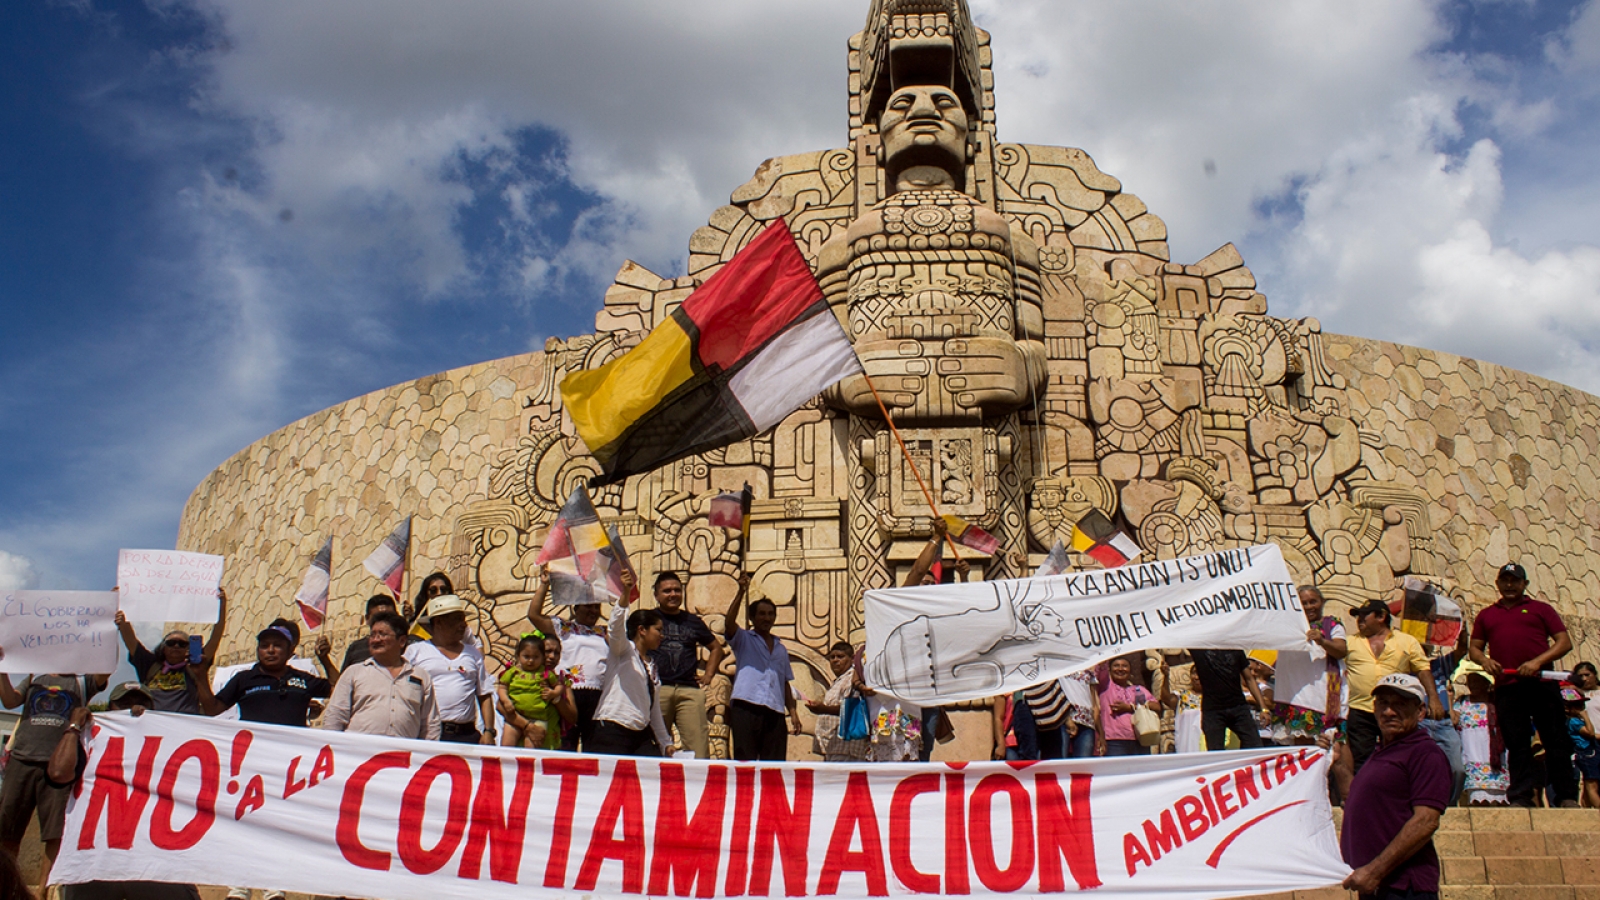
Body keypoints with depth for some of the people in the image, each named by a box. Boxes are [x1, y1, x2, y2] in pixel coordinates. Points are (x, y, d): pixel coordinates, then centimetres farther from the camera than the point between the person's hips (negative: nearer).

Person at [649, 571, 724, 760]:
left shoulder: (693, 621, 19)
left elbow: (717, 648, 30)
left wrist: (708, 675, 18)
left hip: (690, 690, 2)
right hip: (657, 689, -2)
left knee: (698, 749, -8)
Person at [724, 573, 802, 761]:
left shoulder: (781, 649, 24)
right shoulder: (743, 639, 11)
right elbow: (729, 623, -10)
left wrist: (793, 712, 11)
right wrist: (741, 592, -18)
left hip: (774, 712, 5)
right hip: (746, 708, -4)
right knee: (745, 761, -8)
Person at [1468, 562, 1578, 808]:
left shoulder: (1540, 609, 12)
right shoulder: (1486, 615, 19)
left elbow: (1565, 642, 4)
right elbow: (1474, 647, 20)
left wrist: (1538, 661, -11)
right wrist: (1484, 660, -3)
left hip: (1541, 684, -2)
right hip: (1506, 688, 2)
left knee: (1556, 740, -1)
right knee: (1517, 744, 2)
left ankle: (1567, 796, 4)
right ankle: (1521, 797, 3)